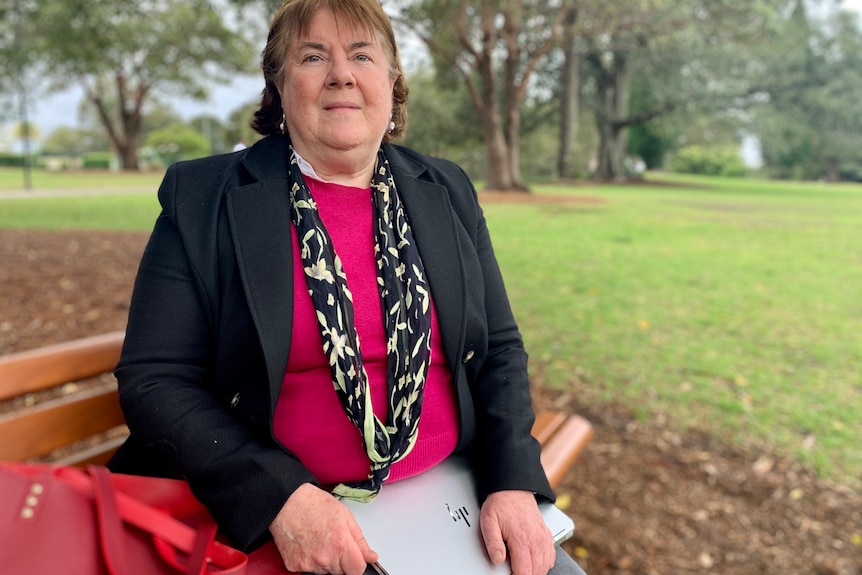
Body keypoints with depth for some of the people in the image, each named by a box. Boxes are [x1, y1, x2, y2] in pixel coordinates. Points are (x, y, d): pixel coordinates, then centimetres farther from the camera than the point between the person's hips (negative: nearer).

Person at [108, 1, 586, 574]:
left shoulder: (449, 192, 6)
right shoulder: (200, 198, -3)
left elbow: (499, 349, 7)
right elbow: (153, 379, -7)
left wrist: (514, 484, -7)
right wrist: (280, 497, -19)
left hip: (449, 500, 3)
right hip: (269, 520, -2)